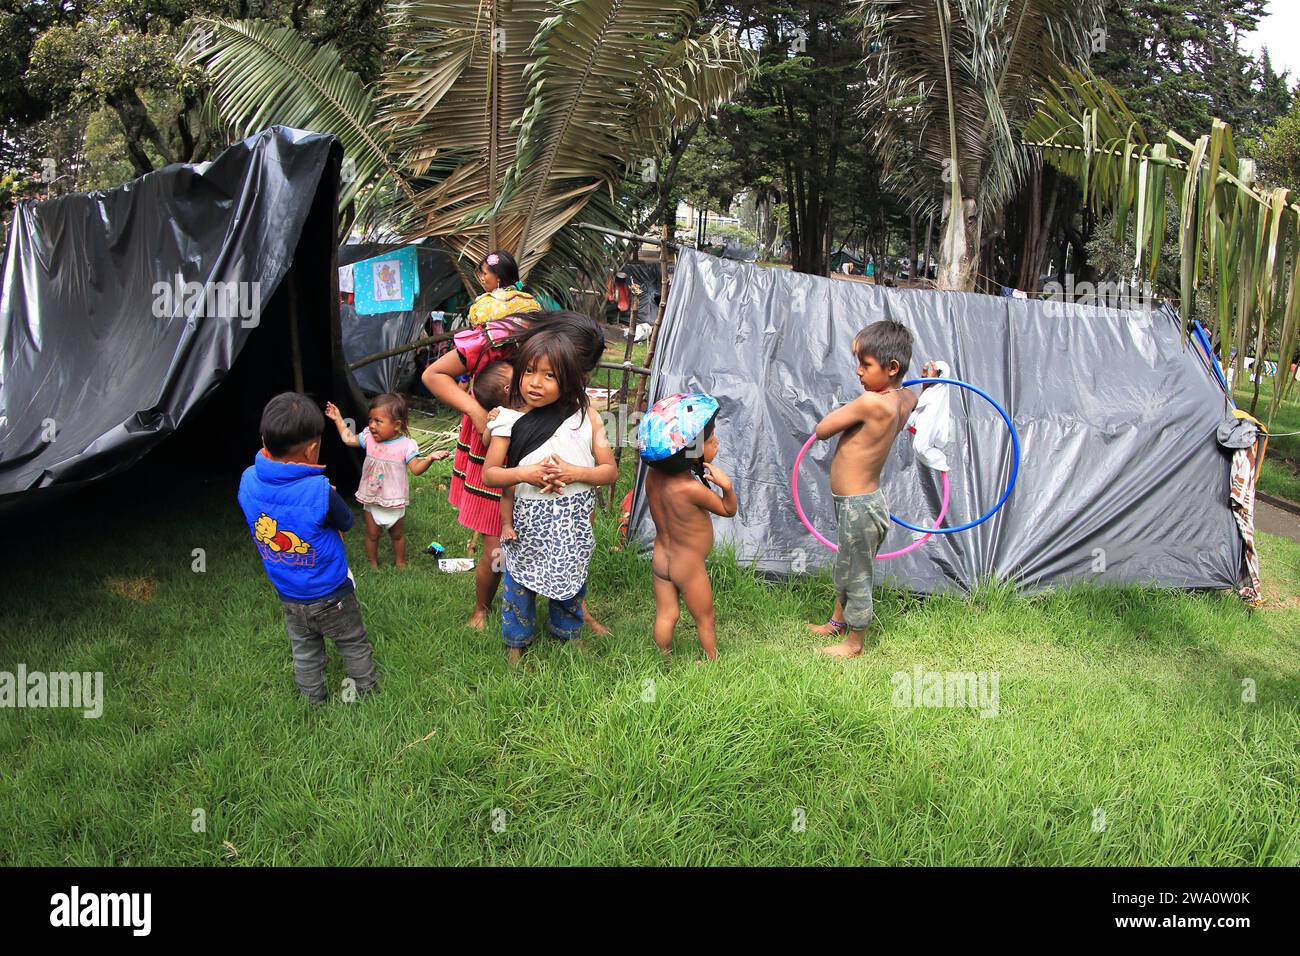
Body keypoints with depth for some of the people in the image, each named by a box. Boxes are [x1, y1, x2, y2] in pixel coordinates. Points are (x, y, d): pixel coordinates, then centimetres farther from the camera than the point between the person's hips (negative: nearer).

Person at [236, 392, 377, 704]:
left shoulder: (248, 481, -17)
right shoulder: (320, 491, -32)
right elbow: (346, 523, -11)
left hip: (288, 597, 4)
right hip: (331, 596, -4)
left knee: (304, 654, 25)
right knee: (354, 645, 22)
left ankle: (315, 702, 42)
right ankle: (366, 691, 41)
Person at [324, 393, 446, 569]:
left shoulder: (406, 445, -19)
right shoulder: (369, 437, -7)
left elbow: (416, 469, -23)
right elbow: (349, 439, 8)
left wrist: (430, 458, -40)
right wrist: (338, 419, 8)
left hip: (394, 501, -2)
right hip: (371, 498, 3)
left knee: (397, 534, 17)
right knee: (372, 534, 13)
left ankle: (400, 562, 36)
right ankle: (373, 564, 31)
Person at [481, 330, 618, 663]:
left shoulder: (586, 416, -8)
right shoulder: (511, 421, -10)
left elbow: (610, 471, -5)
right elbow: (489, 473, -4)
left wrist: (575, 473, -22)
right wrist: (525, 474, -21)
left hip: (574, 522, 1)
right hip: (528, 522, -1)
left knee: (570, 581, 21)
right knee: (520, 583, 16)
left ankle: (566, 633, 48)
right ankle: (516, 642, 40)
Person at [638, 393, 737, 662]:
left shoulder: (653, 475, -13)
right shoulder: (691, 488, -32)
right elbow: (728, 510, -17)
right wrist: (726, 485, -34)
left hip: (660, 558, 6)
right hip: (688, 567, -5)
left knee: (665, 616, 19)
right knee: (705, 619, 17)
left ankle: (666, 661, 33)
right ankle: (713, 661, 33)